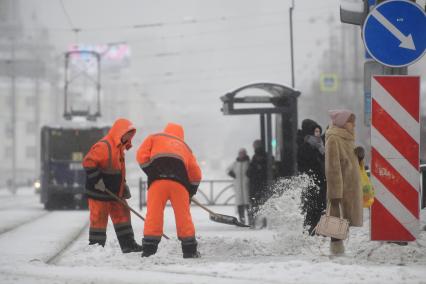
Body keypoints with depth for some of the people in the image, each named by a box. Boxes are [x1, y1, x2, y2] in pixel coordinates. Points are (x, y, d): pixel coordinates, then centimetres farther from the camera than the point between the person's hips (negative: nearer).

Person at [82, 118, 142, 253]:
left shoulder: (119, 148, 13)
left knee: (122, 215, 12)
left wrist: (123, 185, 21)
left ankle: (128, 244, 18)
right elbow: (88, 162, -26)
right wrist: (97, 180, -25)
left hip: (115, 192, 10)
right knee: (99, 219, -3)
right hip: (99, 193, -10)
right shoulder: (103, 146, -19)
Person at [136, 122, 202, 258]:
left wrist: (150, 172, 10)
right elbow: (195, 173, 25)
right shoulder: (184, 146, 31)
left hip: (157, 181, -1)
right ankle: (190, 250, 13)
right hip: (179, 181, 2)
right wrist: (190, 192, 33)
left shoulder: (154, 138, 25)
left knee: (153, 214, 0)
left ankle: (149, 249, -3)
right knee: (183, 215, 9)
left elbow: (142, 155, 7)